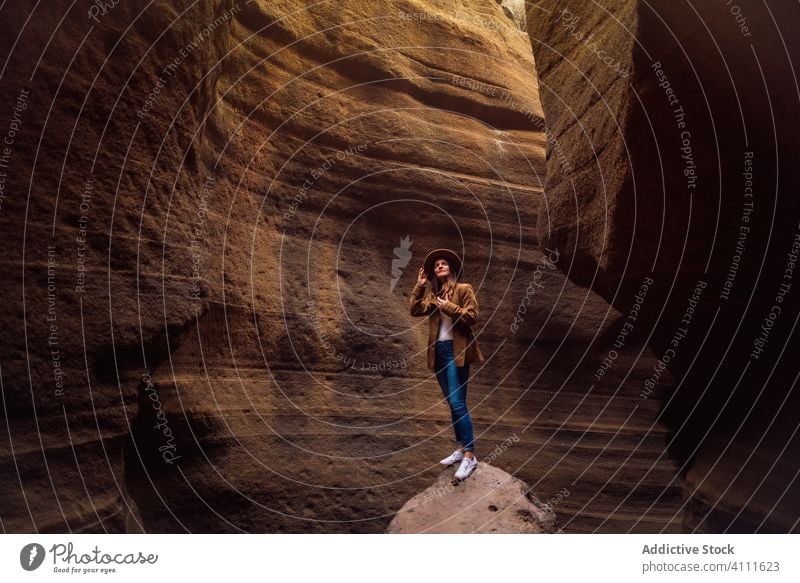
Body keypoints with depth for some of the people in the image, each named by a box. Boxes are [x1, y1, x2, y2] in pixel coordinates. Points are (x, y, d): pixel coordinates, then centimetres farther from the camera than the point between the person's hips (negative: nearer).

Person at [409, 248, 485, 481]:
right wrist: (419, 286, 1)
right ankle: (461, 449, 22)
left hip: (456, 351, -7)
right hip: (439, 352, 7)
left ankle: (470, 456, -10)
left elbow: (472, 316, -10)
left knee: (458, 404, -13)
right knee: (452, 404, 13)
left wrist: (449, 307, -15)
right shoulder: (433, 294, 16)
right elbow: (415, 310, 5)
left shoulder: (463, 289, -2)